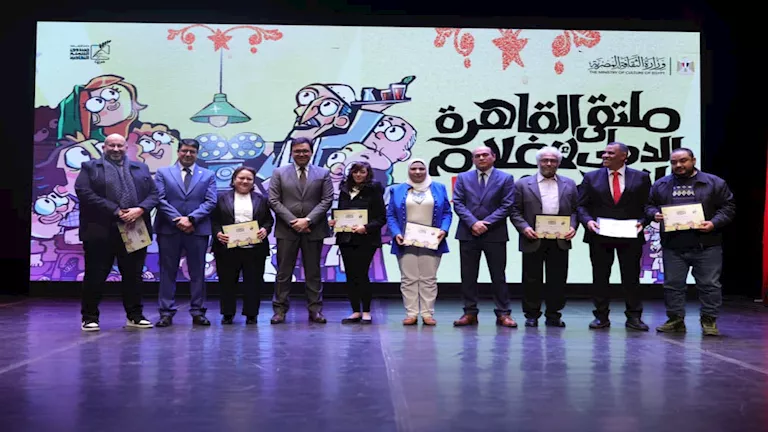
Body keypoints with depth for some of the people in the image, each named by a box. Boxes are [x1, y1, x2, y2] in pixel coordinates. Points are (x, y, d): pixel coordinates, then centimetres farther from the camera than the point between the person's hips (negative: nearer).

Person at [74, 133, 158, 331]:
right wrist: (116, 212, -14)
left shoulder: (141, 168, 17)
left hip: (134, 230, 3)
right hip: (101, 231, -3)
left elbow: (153, 194, 10)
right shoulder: (90, 167, 6)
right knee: (95, 276, 2)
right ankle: (90, 317, 12)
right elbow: (84, 193, -8)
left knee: (133, 275, 9)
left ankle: (135, 316, 18)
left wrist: (140, 209, -11)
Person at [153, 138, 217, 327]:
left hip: (198, 230, 1)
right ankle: (166, 313, 8)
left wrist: (191, 219, -12)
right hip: (168, 229, 0)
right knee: (168, 272, 3)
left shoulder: (208, 175, 11)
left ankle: (198, 312, 10)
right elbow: (160, 199, -2)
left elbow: (210, 202, 0)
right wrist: (177, 220, -13)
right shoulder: (163, 172, 9)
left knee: (198, 272, 4)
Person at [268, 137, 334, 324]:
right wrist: (293, 221, -11)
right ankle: (280, 309, 10)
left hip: (313, 229, 0)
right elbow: (274, 200, 0)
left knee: (313, 272, 6)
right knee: (283, 272, 3)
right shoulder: (279, 173, 6)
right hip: (286, 229, 0)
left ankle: (315, 310, 12)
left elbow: (327, 200, 0)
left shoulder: (323, 173, 7)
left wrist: (308, 220, -12)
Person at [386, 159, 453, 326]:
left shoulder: (439, 188, 10)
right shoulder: (397, 190, 9)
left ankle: (428, 314, 6)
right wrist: (396, 234, -9)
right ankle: (411, 314, 4)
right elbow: (390, 215, 5)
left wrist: (443, 230, -8)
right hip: (406, 242, 0)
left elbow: (447, 212, 8)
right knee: (408, 279, -1)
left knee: (429, 279, 1)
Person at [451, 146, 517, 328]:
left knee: (498, 275, 2)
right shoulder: (463, 178, 10)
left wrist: (486, 223, -12)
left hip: (495, 234, -2)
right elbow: (458, 203, 1)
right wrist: (473, 223, -13)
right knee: (468, 276, 4)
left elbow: (506, 206, -3)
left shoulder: (505, 179, 5)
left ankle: (503, 314, 7)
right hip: (468, 233, 2)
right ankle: (470, 313, 12)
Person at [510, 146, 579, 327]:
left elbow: (575, 209, 11)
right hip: (533, 240, -2)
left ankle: (553, 315, 15)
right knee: (532, 280, 3)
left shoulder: (569, 184, 13)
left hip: (560, 240, 2)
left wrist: (573, 227, -5)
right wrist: (524, 228, -12)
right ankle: (532, 315, 14)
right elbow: (515, 211, 2)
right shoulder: (523, 184, 5)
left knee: (557, 279, 4)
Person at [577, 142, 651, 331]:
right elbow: (582, 206, 4)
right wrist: (588, 221, -13)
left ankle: (633, 317, 14)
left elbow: (647, 205, 5)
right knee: (600, 277, 5)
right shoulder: (591, 177, 6)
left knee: (631, 277, 5)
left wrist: (641, 221, -12)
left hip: (630, 236, 0)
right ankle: (601, 317, 14)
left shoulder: (641, 178, 5)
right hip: (600, 236, 1)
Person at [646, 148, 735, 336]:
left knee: (709, 284, 1)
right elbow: (649, 205, 16)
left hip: (706, 246, -2)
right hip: (672, 246, 2)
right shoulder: (661, 185, 10)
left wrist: (714, 223, -13)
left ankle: (709, 320, 12)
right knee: (672, 284, 6)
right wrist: (655, 214, -6)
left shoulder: (714, 183, 3)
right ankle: (675, 319, 17)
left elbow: (728, 207, 2)